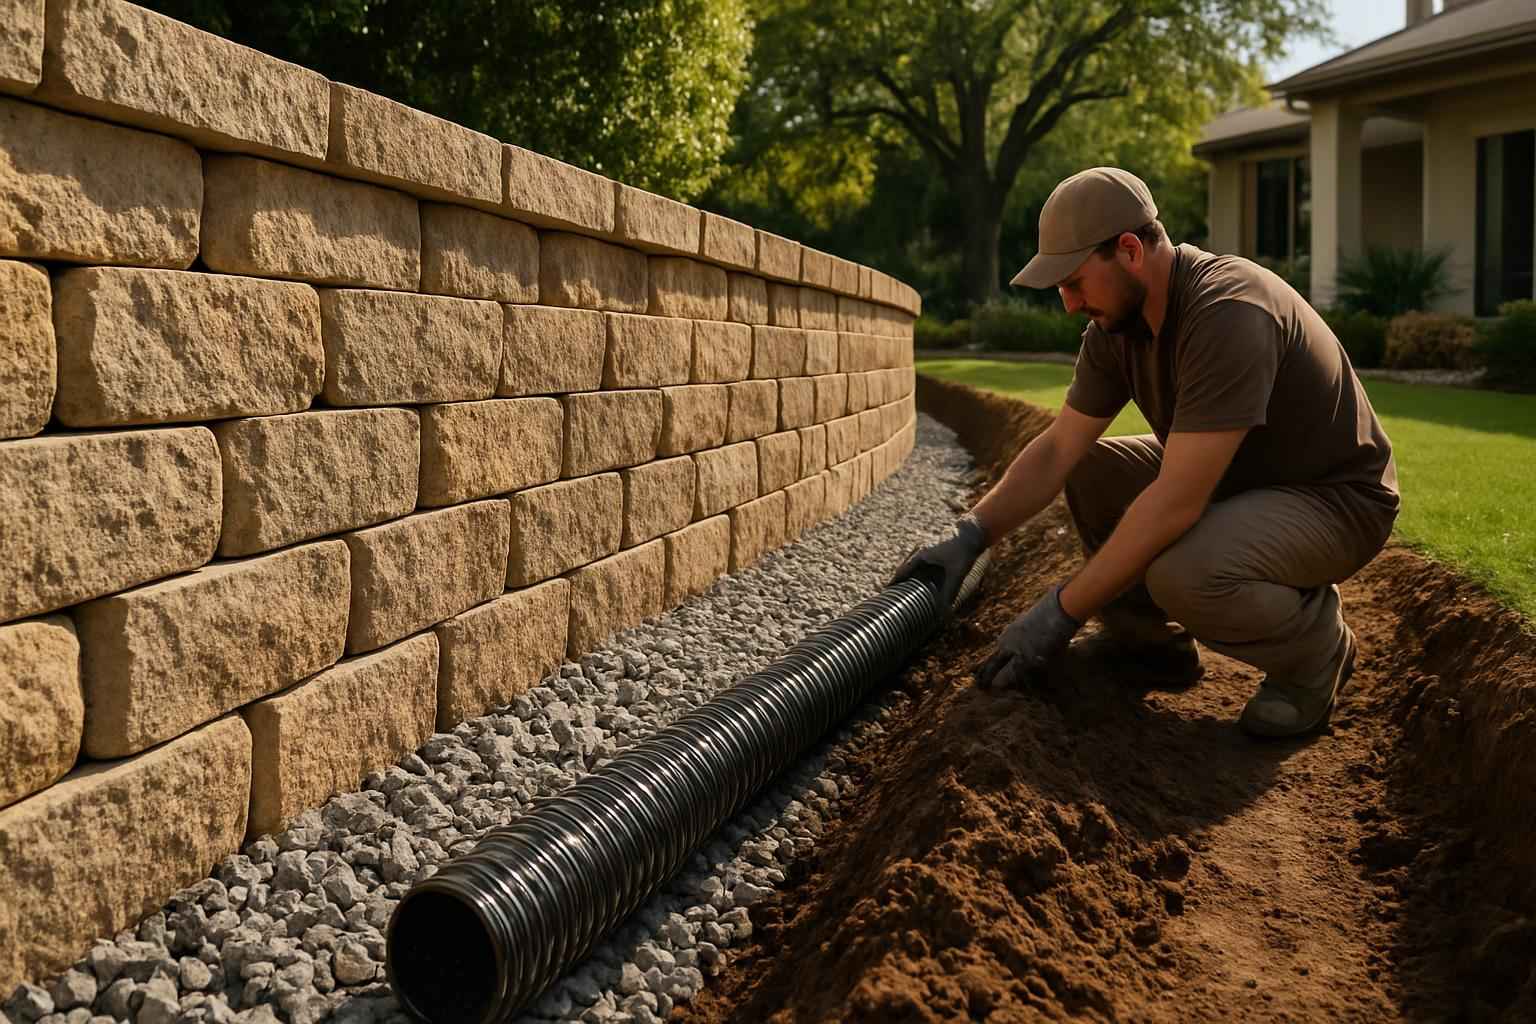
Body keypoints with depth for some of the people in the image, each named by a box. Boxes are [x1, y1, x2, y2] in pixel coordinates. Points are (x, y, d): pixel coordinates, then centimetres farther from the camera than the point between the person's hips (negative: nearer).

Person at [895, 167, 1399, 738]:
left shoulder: (1229, 315, -33)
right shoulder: (1116, 324, -5)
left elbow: (1177, 501, -35)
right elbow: (1057, 449, 0)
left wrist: (1062, 612, -31)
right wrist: (968, 538, -12)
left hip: (1335, 499, -8)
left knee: (1183, 573, -35)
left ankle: (1315, 647, -4)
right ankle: (1149, 642, 11)